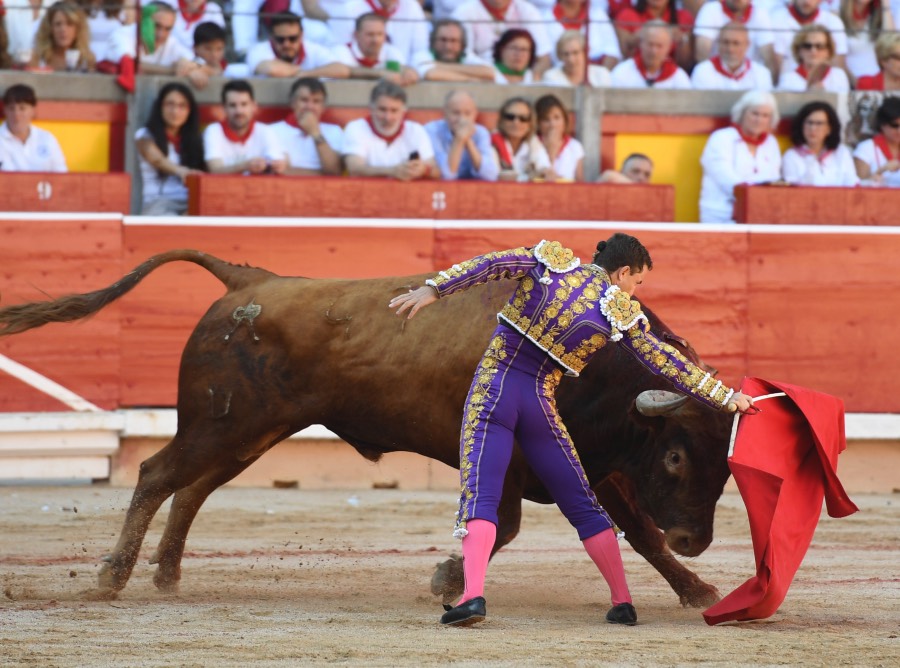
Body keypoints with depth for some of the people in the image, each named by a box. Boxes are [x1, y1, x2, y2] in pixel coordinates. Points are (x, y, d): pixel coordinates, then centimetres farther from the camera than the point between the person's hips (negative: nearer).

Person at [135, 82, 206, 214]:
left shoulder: (195, 139, 23)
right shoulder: (145, 136, 9)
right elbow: (156, 159, -13)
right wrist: (180, 171, -35)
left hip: (192, 202, 3)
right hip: (158, 200, -3)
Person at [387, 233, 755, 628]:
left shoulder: (551, 259, 5)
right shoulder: (621, 313, 2)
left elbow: (494, 264, -9)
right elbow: (668, 364, 5)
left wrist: (433, 290, -14)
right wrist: (727, 399, 13)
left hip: (493, 391, 0)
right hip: (539, 403, 0)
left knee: (480, 496, -9)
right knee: (582, 505, 13)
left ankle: (473, 594, -30)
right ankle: (622, 603, 16)